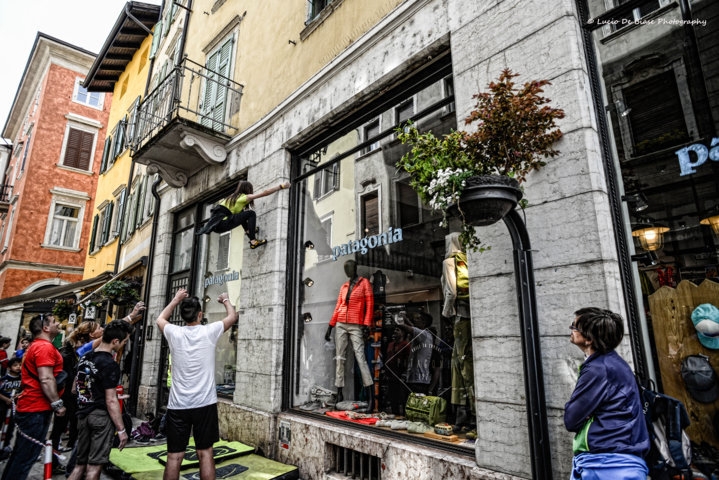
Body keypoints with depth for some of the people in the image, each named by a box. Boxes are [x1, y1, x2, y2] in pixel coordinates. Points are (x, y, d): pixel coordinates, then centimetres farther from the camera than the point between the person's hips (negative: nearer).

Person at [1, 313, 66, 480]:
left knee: (20, 454, 18)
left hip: (29, 407, 11)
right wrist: (58, 404, -19)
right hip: (36, 409, -11)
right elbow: (46, 379, -24)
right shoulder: (45, 347, -17)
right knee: (26, 456, -4)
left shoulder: (35, 346, 18)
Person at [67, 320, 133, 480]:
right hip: (101, 416, -8)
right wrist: (121, 429, -13)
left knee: (80, 464, 17)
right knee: (94, 465, 2)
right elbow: (111, 401, -19)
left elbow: (75, 388, 19)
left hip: (83, 415, 8)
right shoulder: (110, 364, -19)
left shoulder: (85, 357, 6)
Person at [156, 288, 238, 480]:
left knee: (174, 456, 8)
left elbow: (160, 319, 22)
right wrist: (225, 300, 30)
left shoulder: (175, 333, -3)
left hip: (178, 405, 2)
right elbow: (233, 316, 12)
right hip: (204, 404, -1)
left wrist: (176, 299, 31)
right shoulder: (209, 332, -6)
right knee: (205, 453, 7)